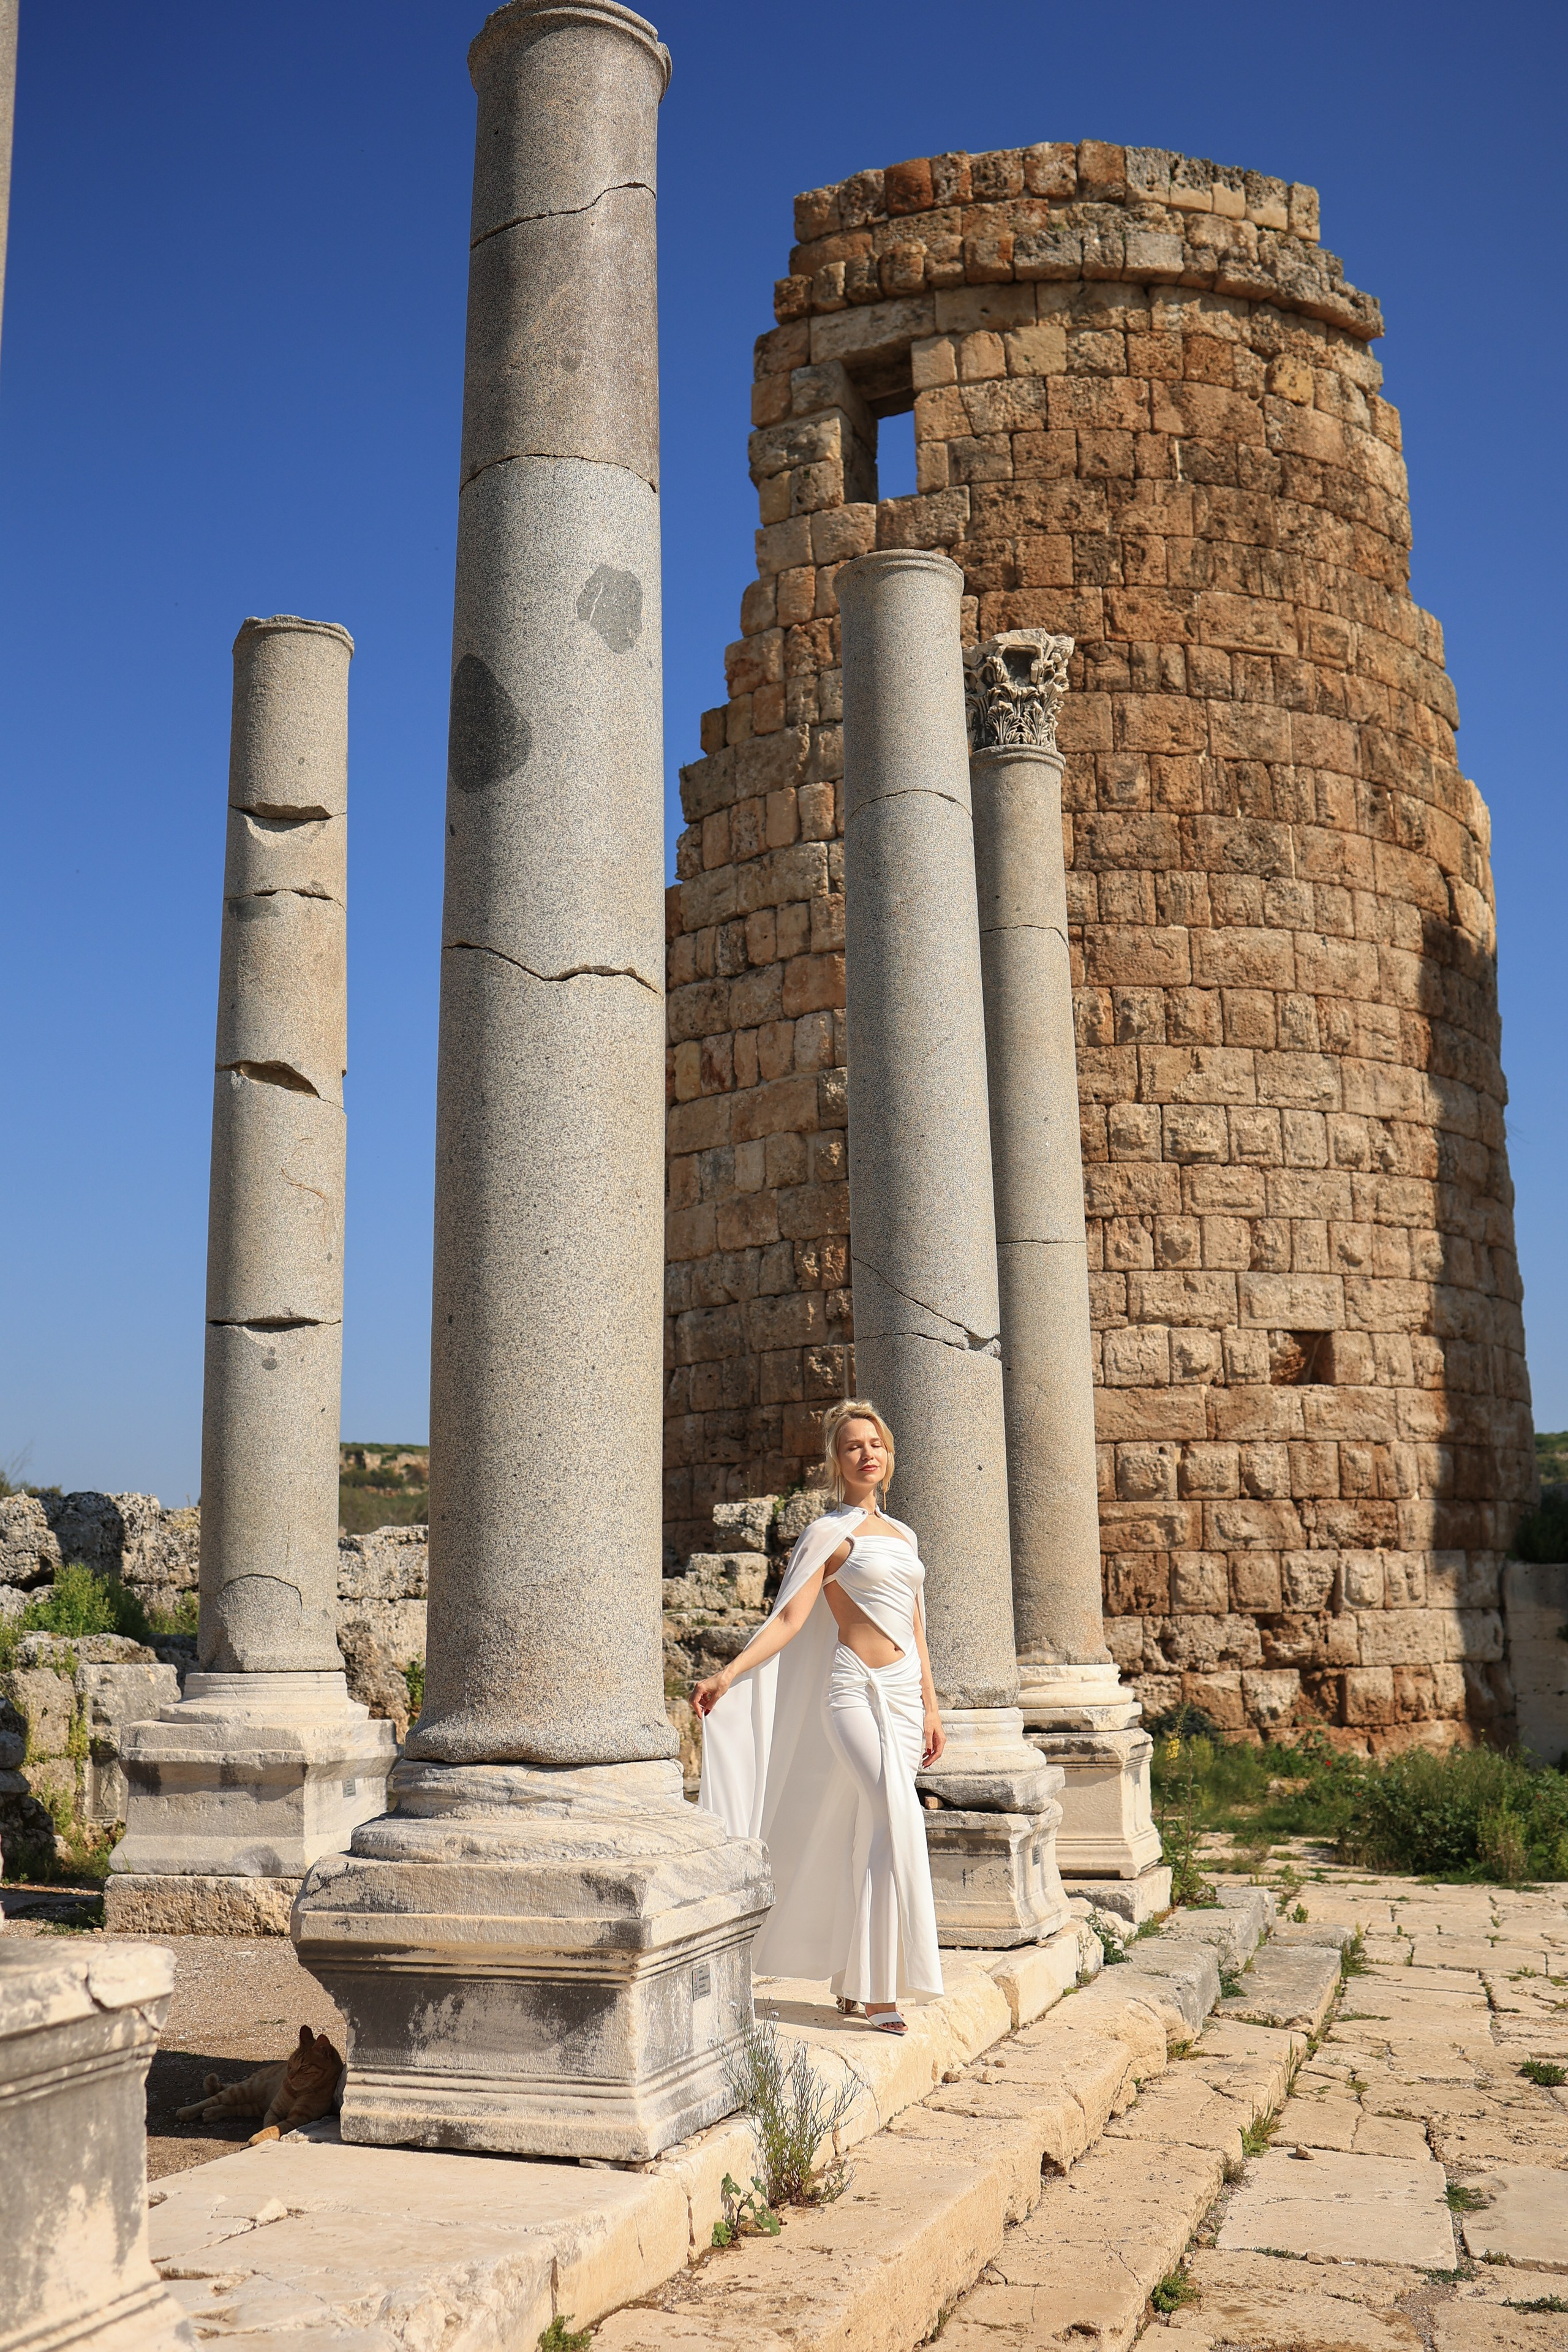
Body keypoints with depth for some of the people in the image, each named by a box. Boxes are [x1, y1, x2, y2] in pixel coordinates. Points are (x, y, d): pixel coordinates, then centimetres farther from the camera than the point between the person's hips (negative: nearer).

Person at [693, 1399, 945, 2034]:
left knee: (870, 1837, 7)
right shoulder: (830, 1533, -2)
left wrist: (931, 1705, 15)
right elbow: (791, 1618, -10)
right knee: (898, 1820, -19)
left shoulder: (902, 1534, 16)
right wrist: (727, 1677, -22)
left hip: (904, 1695, 6)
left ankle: (852, 1981, 16)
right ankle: (877, 1988, -15)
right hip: (857, 1691, -6)